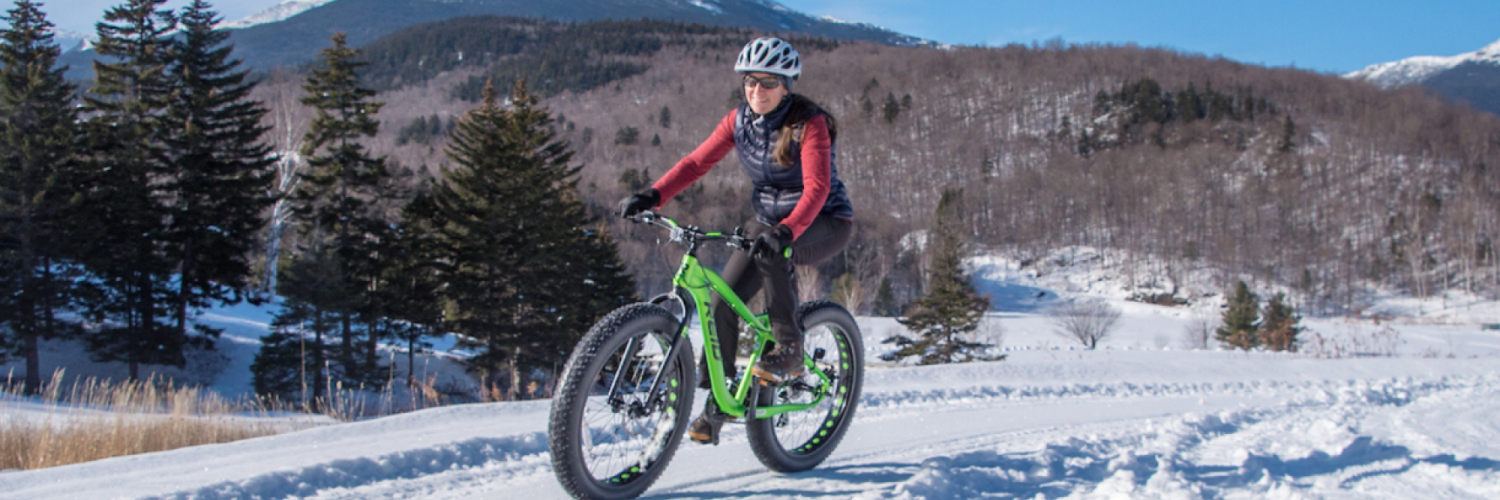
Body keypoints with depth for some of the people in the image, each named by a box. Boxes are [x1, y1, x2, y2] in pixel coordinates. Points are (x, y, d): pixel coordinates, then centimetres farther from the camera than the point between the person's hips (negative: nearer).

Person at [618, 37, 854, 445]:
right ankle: (716, 403, 4)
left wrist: (785, 231, -49)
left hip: (824, 225, -6)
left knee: (768, 245, -38)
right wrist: (653, 196, -23)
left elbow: (816, 188, -31)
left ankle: (790, 348, -23)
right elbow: (697, 162, -7)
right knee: (723, 301, -10)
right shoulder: (739, 121, -3)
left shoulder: (810, 124, -20)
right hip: (771, 221, 6)